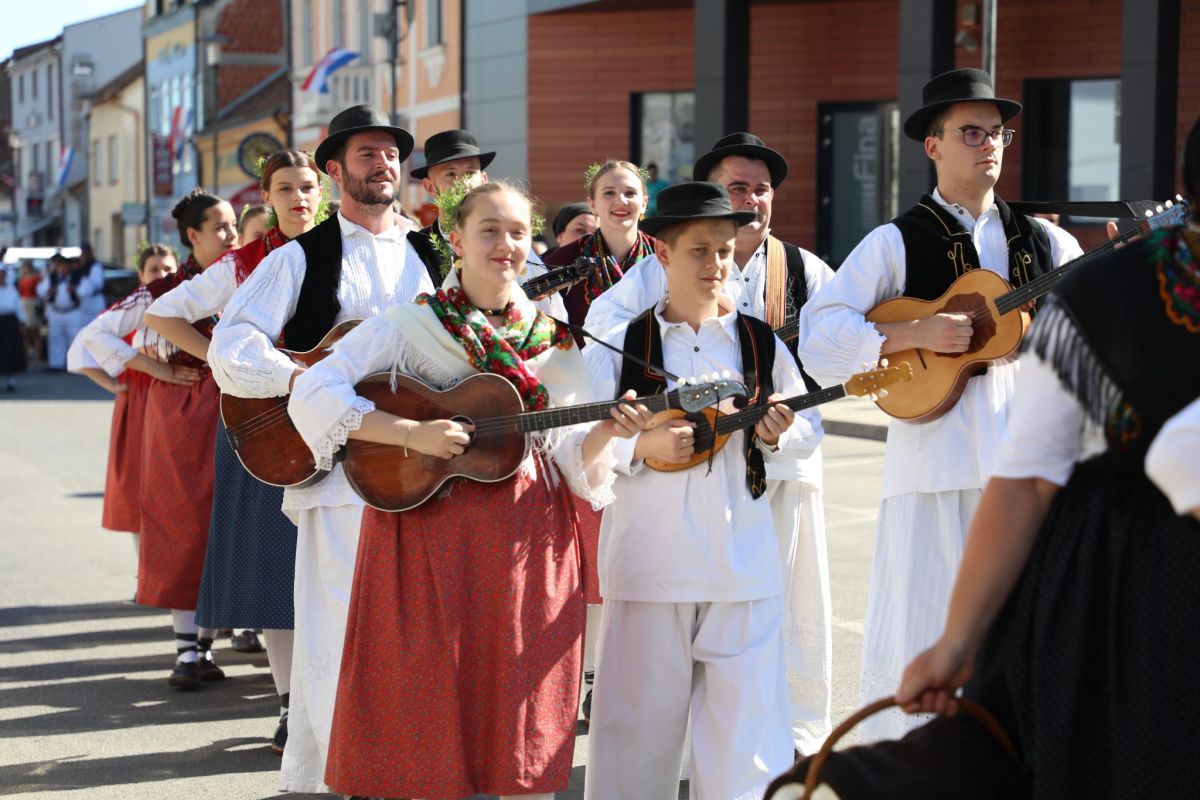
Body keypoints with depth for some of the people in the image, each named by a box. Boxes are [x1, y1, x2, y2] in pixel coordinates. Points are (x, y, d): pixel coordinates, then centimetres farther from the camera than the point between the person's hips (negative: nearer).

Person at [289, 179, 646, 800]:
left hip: (527, 538, 3)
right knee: (433, 691, -1)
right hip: (428, 531, -3)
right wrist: (412, 433, -18)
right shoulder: (409, 325, -1)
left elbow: (569, 455, 11)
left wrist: (605, 432, -9)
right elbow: (313, 393, -11)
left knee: (520, 695, 4)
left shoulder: (552, 341, 10)